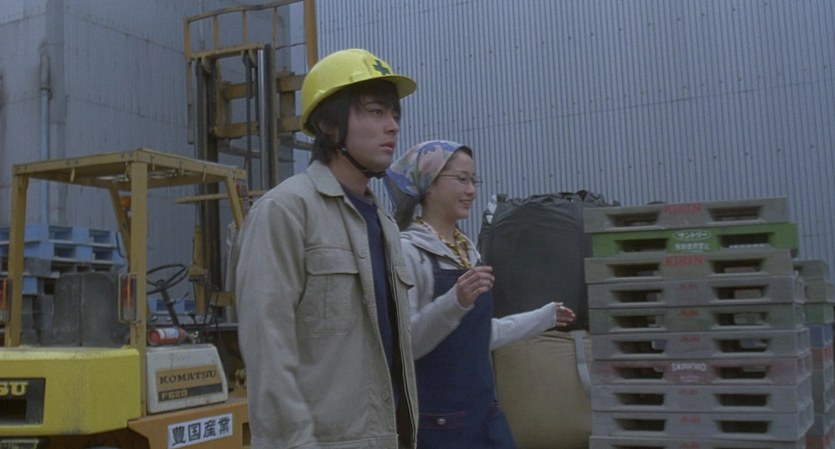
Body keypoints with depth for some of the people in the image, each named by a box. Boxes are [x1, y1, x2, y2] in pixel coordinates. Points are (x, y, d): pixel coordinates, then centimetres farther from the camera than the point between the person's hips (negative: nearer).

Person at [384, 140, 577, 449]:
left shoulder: (467, 250, 12)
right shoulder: (407, 250, -13)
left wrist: (543, 318, 32)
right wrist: (455, 302, -34)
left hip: (485, 413, 8)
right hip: (437, 422, -8)